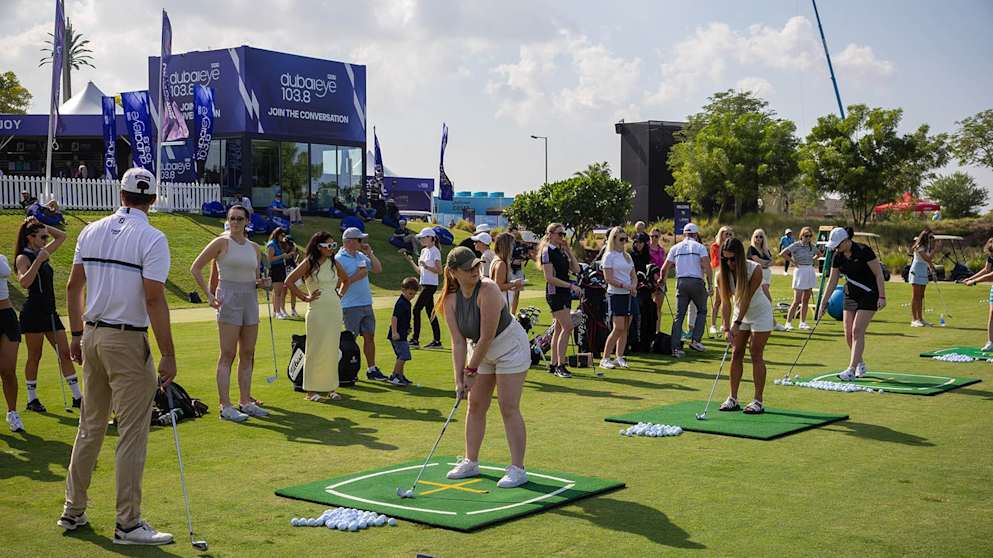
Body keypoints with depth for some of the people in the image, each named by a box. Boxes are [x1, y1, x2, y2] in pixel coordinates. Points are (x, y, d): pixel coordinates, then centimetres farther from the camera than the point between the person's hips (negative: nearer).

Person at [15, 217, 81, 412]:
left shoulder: (43, 254, 13)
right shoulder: (24, 258, -9)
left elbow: (61, 236, 24)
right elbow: (24, 283, -26)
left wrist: (43, 226, 13)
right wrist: (38, 261, -27)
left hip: (50, 312, 8)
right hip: (34, 312, -8)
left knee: (65, 353, 4)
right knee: (34, 357, 2)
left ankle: (77, 396, 6)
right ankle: (32, 399, 14)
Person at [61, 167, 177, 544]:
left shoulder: (91, 232, 7)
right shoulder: (151, 238, -13)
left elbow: (74, 287, 11)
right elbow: (154, 300, -18)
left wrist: (77, 335, 20)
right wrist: (168, 356, -15)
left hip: (92, 336, 7)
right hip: (128, 342, -7)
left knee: (90, 426, 18)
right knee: (132, 433, -1)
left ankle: (73, 511, 25)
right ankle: (128, 524, 3)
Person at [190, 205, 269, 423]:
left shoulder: (254, 248, 13)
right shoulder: (221, 243, -3)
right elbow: (195, 268, -2)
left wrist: (262, 283, 0)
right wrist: (208, 294, -10)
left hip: (250, 299, 6)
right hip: (229, 299, -6)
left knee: (248, 355, 9)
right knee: (228, 355, -6)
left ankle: (245, 402, 18)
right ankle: (225, 407, -4)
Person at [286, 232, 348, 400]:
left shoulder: (334, 263, 10)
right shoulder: (309, 263, -5)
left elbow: (346, 280, 27)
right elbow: (289, 281, -8)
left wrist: (340, 294, 12)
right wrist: (305, 297, -7)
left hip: (335, 309, 5)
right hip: (317, 310, -5)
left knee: (332, 348, 6)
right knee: (316, 349, -3)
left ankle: (331, 387, 15)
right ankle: (312, 390, 4)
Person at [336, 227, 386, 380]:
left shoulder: (361, 256, 12)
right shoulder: (339, 259, -11)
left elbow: (378, 269, 13)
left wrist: (370, 253, 4)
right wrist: (357, 276, -16)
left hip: (366, 304, 7)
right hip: (350, 306, -7)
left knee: (369, 336, 10)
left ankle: (372, 369, 18)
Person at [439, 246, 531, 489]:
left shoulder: (488, 291, -30)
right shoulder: (451, 300, -11)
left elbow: (487, 337, -28)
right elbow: (458, 342, -11)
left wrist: (471, 371, -21)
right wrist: (459, 379, -17)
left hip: (510, 347, -6)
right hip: (479, 350, 7)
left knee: (509, 408, -8)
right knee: (475, 406, 9)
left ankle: (517, 468, -2)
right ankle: (471, 462, 22)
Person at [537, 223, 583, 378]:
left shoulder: (562, 251, 14)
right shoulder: (547, 251, -11)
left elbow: (576, 269, 8)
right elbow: (549, 278, -17)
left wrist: (568, 251, 3)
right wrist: (571, 285, -18)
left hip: (565, 293, 9)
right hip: (554, 293, -9)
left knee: (559, 329, 9)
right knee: (567, 327, -15)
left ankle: (553, 365, 13)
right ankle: (560, 365, -12)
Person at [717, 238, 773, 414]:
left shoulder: (755, 269, -26)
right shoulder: (722, 274, -15)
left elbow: (747, 299, -27)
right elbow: (726, 302, -17)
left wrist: (737, 323, -28)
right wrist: (726, 328, -27)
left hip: (760, 313, -4)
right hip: (740, 314, 4)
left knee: (756, 355, -7)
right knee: (736, 354, 2)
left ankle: (758, 401, -4)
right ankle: (733, 399, 6)